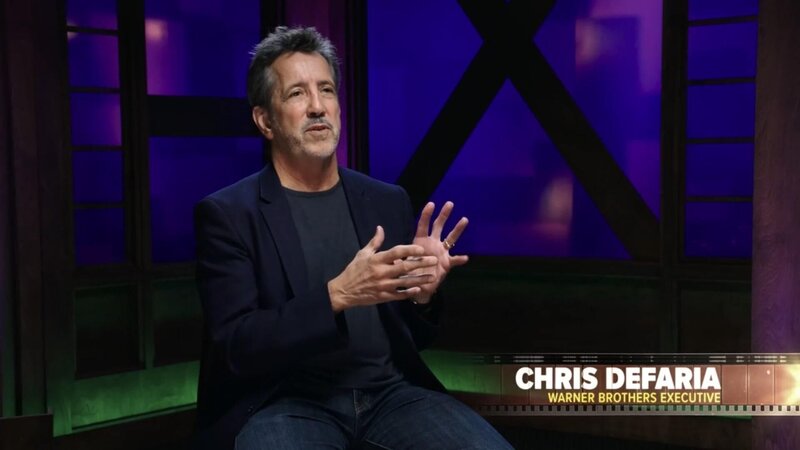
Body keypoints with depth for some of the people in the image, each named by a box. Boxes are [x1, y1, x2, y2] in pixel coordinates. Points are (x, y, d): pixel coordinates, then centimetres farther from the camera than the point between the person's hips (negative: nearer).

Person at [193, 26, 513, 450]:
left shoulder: (388, 201, 11)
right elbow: (237, 347, -11)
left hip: (390, 392, 4)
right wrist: (336, 295, -23)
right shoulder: (226, 214, -1)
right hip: (287, 404, -4)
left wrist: (422, 292, -8)